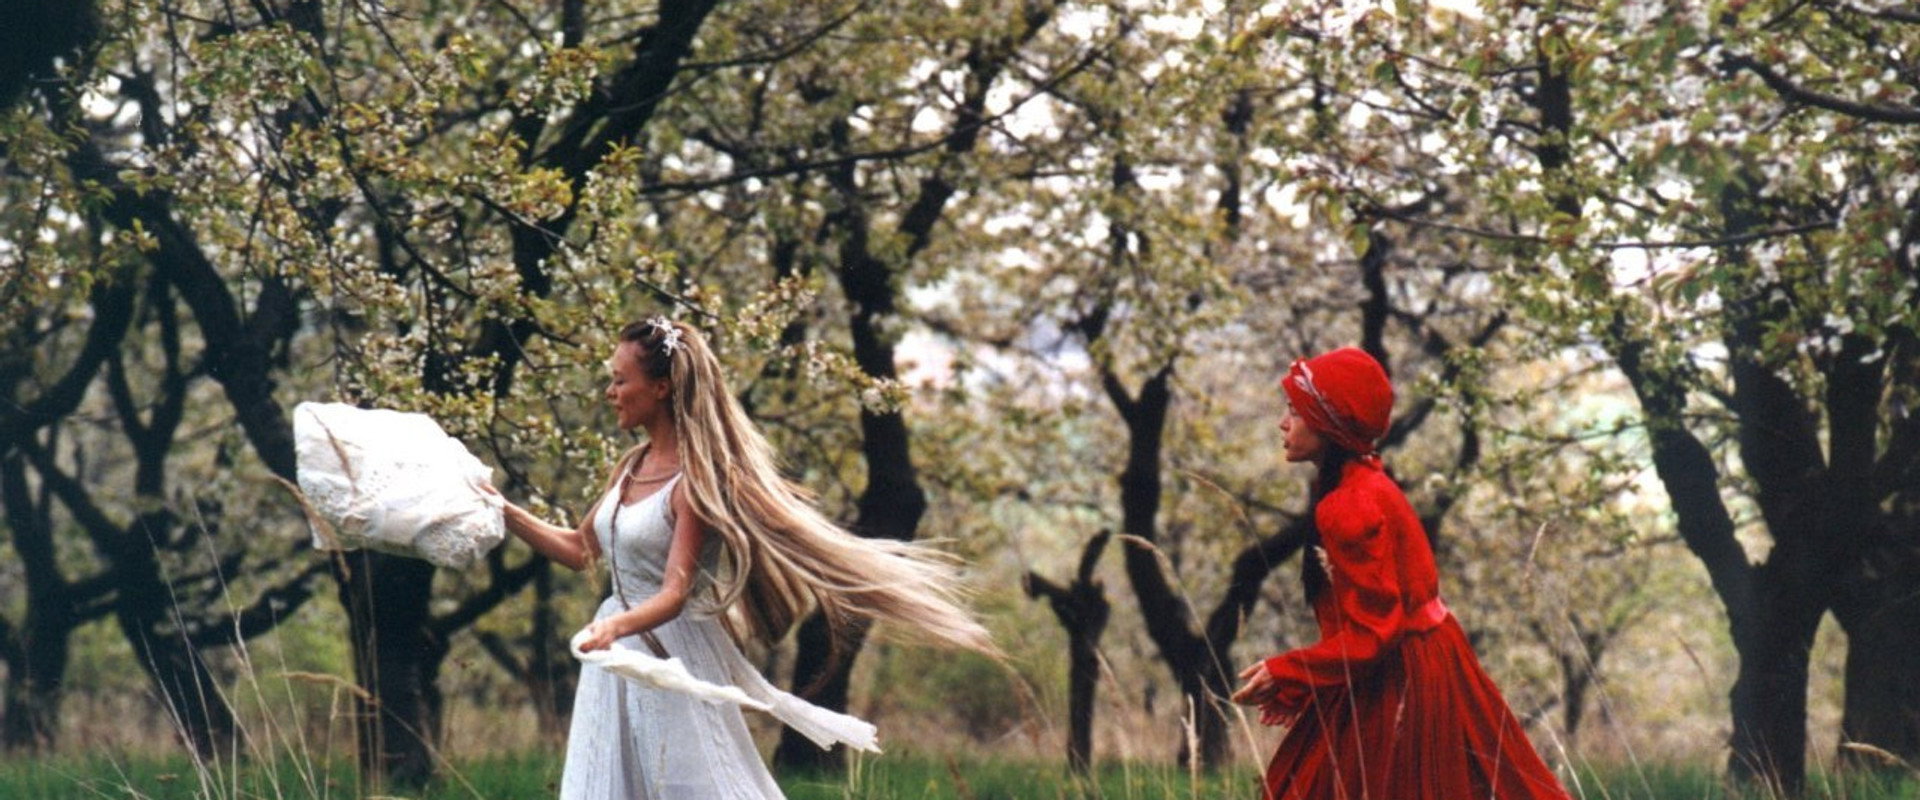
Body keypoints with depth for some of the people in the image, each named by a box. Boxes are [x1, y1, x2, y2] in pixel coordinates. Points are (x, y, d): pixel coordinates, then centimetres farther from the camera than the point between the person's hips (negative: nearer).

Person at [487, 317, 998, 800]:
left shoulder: (694, 480, -16)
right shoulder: (632, 466, 9)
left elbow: (674, 594, -23)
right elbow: (581, 550, 20)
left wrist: (618, 625, -41)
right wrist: (506, 513, 14)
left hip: (673, 663, -8)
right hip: (619, 659, 8)